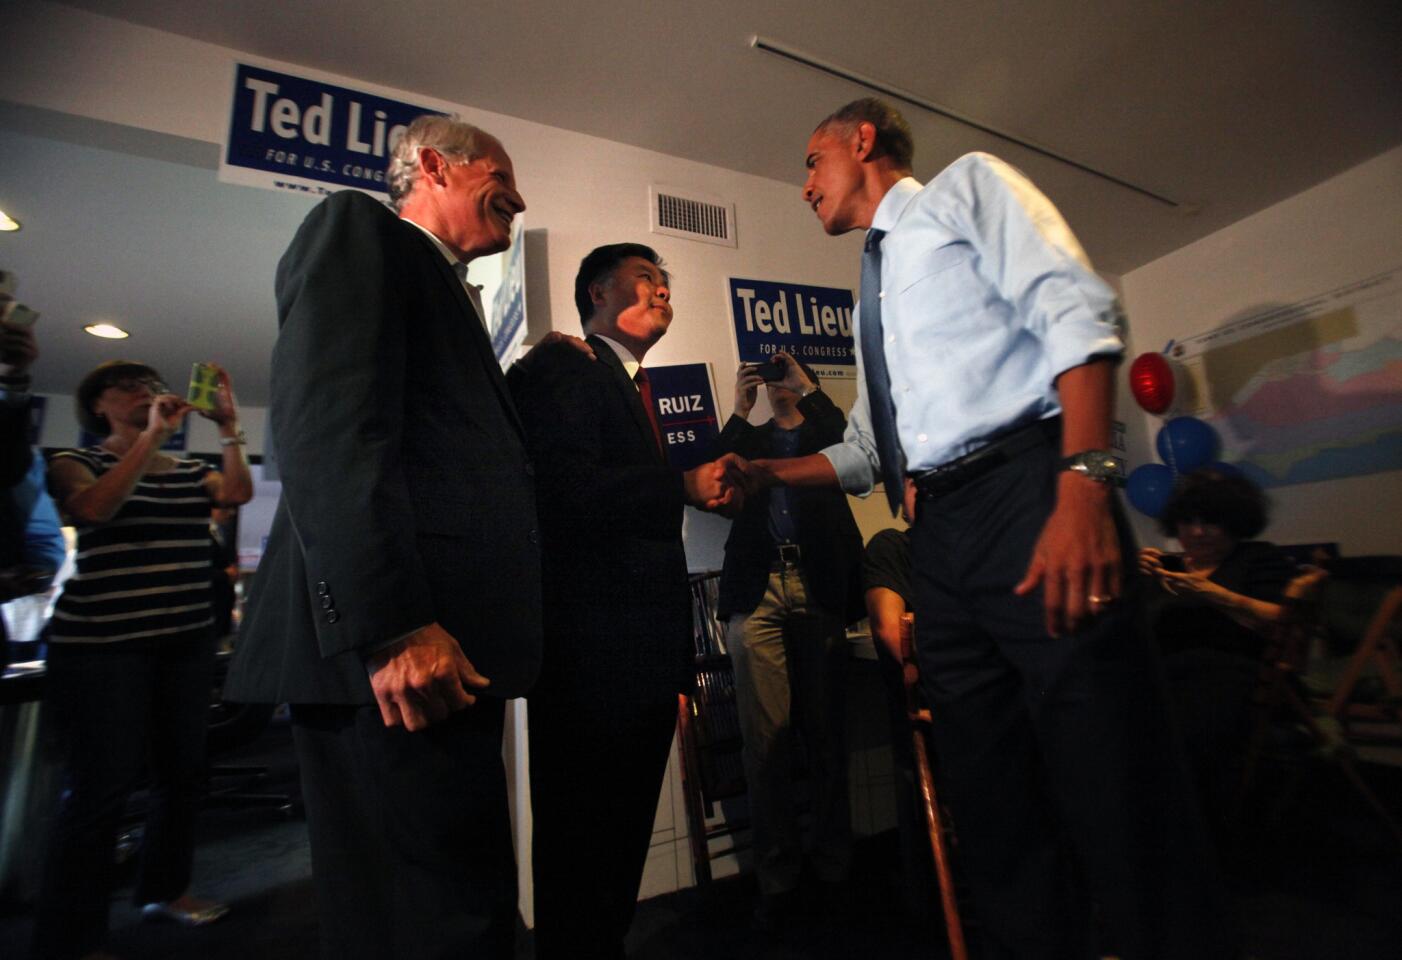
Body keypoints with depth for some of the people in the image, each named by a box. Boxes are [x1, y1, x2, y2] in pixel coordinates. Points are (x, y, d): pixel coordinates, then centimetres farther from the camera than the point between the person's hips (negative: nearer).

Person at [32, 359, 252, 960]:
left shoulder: (190, 472, 14)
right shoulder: (74, 462, 2)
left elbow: (238, 493, -6)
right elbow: (95, 507, -19)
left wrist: (228, 425, -8)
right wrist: (151, 436, -20)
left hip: (188, 640, 5)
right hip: (102, 644, -4)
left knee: (182, 771, 11)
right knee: (104, 784, -3)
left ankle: (164, 888, 30)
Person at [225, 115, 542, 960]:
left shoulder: (447, 291, 29)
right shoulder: (359, 228, 4)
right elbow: (330, 426, -14)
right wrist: (393, 626, -20)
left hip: (445, 646, 9)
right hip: (398, 651, -9)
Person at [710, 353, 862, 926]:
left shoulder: (824, 429, 19)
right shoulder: (749, 436, 22)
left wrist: (809, 388, 3)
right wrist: (740, 408, 4)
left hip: (817, 587, 0)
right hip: (756, 590, 1)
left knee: (825, 729, 4)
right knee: (765, 735, -2)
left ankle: (834, 864, 19)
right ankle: (777, 878, 10)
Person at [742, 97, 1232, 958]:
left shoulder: (966, 185, 10)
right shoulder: (875, 292, 28)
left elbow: (1076, 310, -7)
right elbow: (867, 450, 26)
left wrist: (1084, 481, -21)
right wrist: (761, 473, 16)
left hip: (1025, 496, -7)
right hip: (937, 533, 7)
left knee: (1115, 791, -4)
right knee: (995, 803, 12)